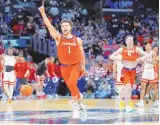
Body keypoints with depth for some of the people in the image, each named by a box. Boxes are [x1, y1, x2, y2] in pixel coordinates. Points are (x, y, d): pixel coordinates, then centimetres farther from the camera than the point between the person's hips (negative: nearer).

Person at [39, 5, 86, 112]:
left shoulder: (77, 40, -2)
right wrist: (43, 13, -29)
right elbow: (49, 26, -17)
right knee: (71, 86, 7)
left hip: (76, 65, -2)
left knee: (71, 83, -24)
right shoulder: (59, 38, -5)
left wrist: (83, 67, 8)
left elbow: (82, 54, 8)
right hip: (64, 66, 2)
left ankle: (75, 102, -4)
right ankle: (80, 101, 30)